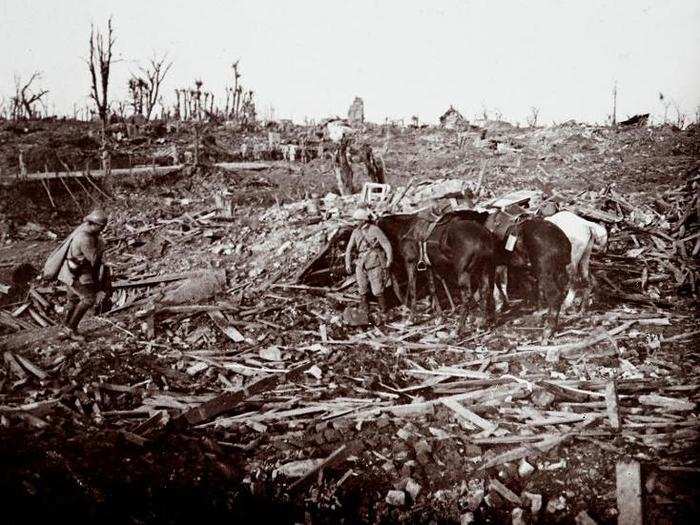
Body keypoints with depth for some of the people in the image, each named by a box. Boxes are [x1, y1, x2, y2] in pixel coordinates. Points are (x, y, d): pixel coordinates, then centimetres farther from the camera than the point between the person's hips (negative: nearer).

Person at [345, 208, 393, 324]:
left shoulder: (375, 230, -7)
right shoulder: (356, 232, 10)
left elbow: (386, 244, -10)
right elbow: (349, 249, 12)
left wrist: (389, 259, -22)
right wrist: (348, 263, 1)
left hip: (374, 264, -5)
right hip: (361, 264, 6)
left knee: (378, 291, -6)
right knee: (363, 291, 6)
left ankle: (384, 314, 8)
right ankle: (366, 316, 16)